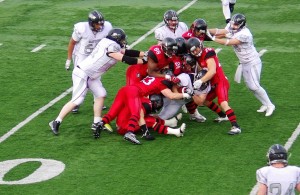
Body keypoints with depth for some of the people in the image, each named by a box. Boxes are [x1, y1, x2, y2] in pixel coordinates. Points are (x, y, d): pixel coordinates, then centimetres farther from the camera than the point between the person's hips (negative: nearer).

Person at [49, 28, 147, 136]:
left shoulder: (111, 45, 7)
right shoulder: (111, 46, -20)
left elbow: (126, 52, 10)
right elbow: (125, 59, -20)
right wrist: (144, 61, -14)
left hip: (90, 75, 10)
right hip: (82, 74, -10)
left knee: (100, 95, 7)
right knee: (77, 101, -8)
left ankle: (96, 123, 13)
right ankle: (56, 122, 1)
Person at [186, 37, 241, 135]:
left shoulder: (208, 53, -18)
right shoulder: (198, 56, 10)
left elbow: (212, 71, -25)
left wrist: (200, 81, -27)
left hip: (221, 82, -10)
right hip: (213, 84, 10)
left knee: (223, 104, -24)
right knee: (206, 101, 21)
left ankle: (236, 126, -30)